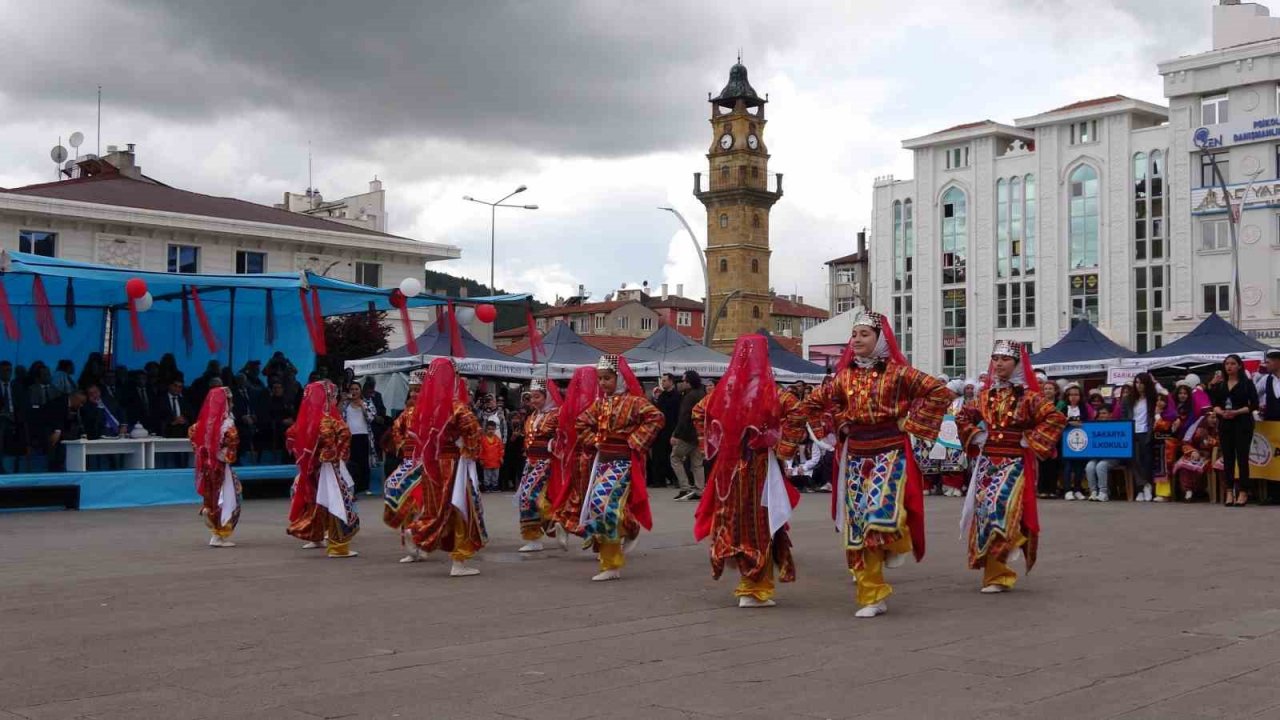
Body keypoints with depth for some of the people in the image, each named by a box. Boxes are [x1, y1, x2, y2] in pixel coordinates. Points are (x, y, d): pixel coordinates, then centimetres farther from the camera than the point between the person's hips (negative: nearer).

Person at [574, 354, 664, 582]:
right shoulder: (600, 403, 10)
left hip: (623, 463, -7)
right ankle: (611, 565, 12)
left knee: (603, 503, -21)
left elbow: (656, 418, -21)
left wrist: (635, 440, -18)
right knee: (598, 508, 4)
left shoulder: (633, 401, -10)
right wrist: (594, 441, 7)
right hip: (603, 461, 7)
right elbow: (582, 423, 22)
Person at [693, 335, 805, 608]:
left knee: (734, 520, 15)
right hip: (759, 465, -4)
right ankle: (755, 590, 6)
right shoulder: (768, 390, -11)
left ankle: (747, 582, 25)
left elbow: (699, 412, 11)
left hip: (728, 464, 4)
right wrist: (783, 446, -11)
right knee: (759, 524, 3)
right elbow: (796, 412, -22)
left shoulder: (725, 388, 1)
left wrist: (714, 443, 15)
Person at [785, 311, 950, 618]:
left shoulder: (898, 372, -5)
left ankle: (896, 544, 11)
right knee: (857, 523, 1)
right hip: (856, 454, 5)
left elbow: (940, 392, -9)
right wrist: (837, 424, 9)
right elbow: (812, 404, 21)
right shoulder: (845, 375, 8)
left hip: (890, 451, -4)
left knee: (882, 508, -26)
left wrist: (911, 423, -9)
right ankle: (872, 597, 9)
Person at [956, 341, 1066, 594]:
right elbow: (965, 418, 25)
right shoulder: (986, 395, 10)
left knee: (1000, 509, -17)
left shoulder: (1027, 397, -5)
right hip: (987, 461, 5)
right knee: (984, 510, 2)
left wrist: (1031, 440, -13)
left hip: (1014, 463, -5)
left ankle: (996, 573, -8)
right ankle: (995, 573, 14)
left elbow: (1057, 418, -14)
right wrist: (975, 436, 9)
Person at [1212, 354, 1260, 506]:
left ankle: (1243, 492, -2)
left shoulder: (1247, 383, 0)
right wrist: (1221, 412, -15)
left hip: (1242, 423, -4)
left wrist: (1236, 412, -17)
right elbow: (1215, 404, 7)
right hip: (1224, 424, 4)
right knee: (1227, 457, 3)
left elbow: (1254, 405, -5)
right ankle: (1229, 492, 7)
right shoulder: (1220, 385, 12)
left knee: (1242, 457, -5)